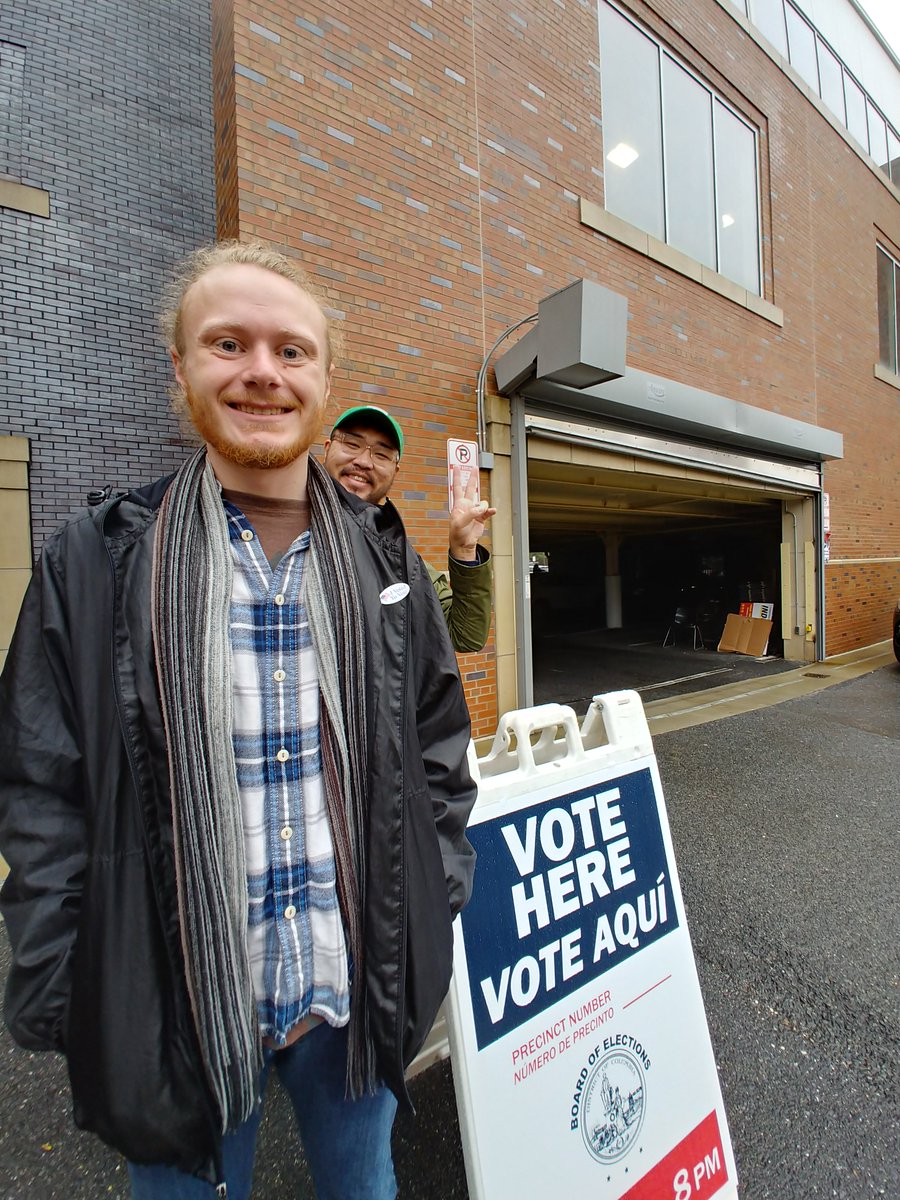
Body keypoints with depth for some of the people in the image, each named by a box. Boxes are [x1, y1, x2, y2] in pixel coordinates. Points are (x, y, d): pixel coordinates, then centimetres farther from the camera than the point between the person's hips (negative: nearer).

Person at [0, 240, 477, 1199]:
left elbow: (438, 756, 1)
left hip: (358, 992, 2)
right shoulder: (96, 563, -8)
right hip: (173, 1005, -1)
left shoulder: (385, 561, -3)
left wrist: (439, 921, 0)